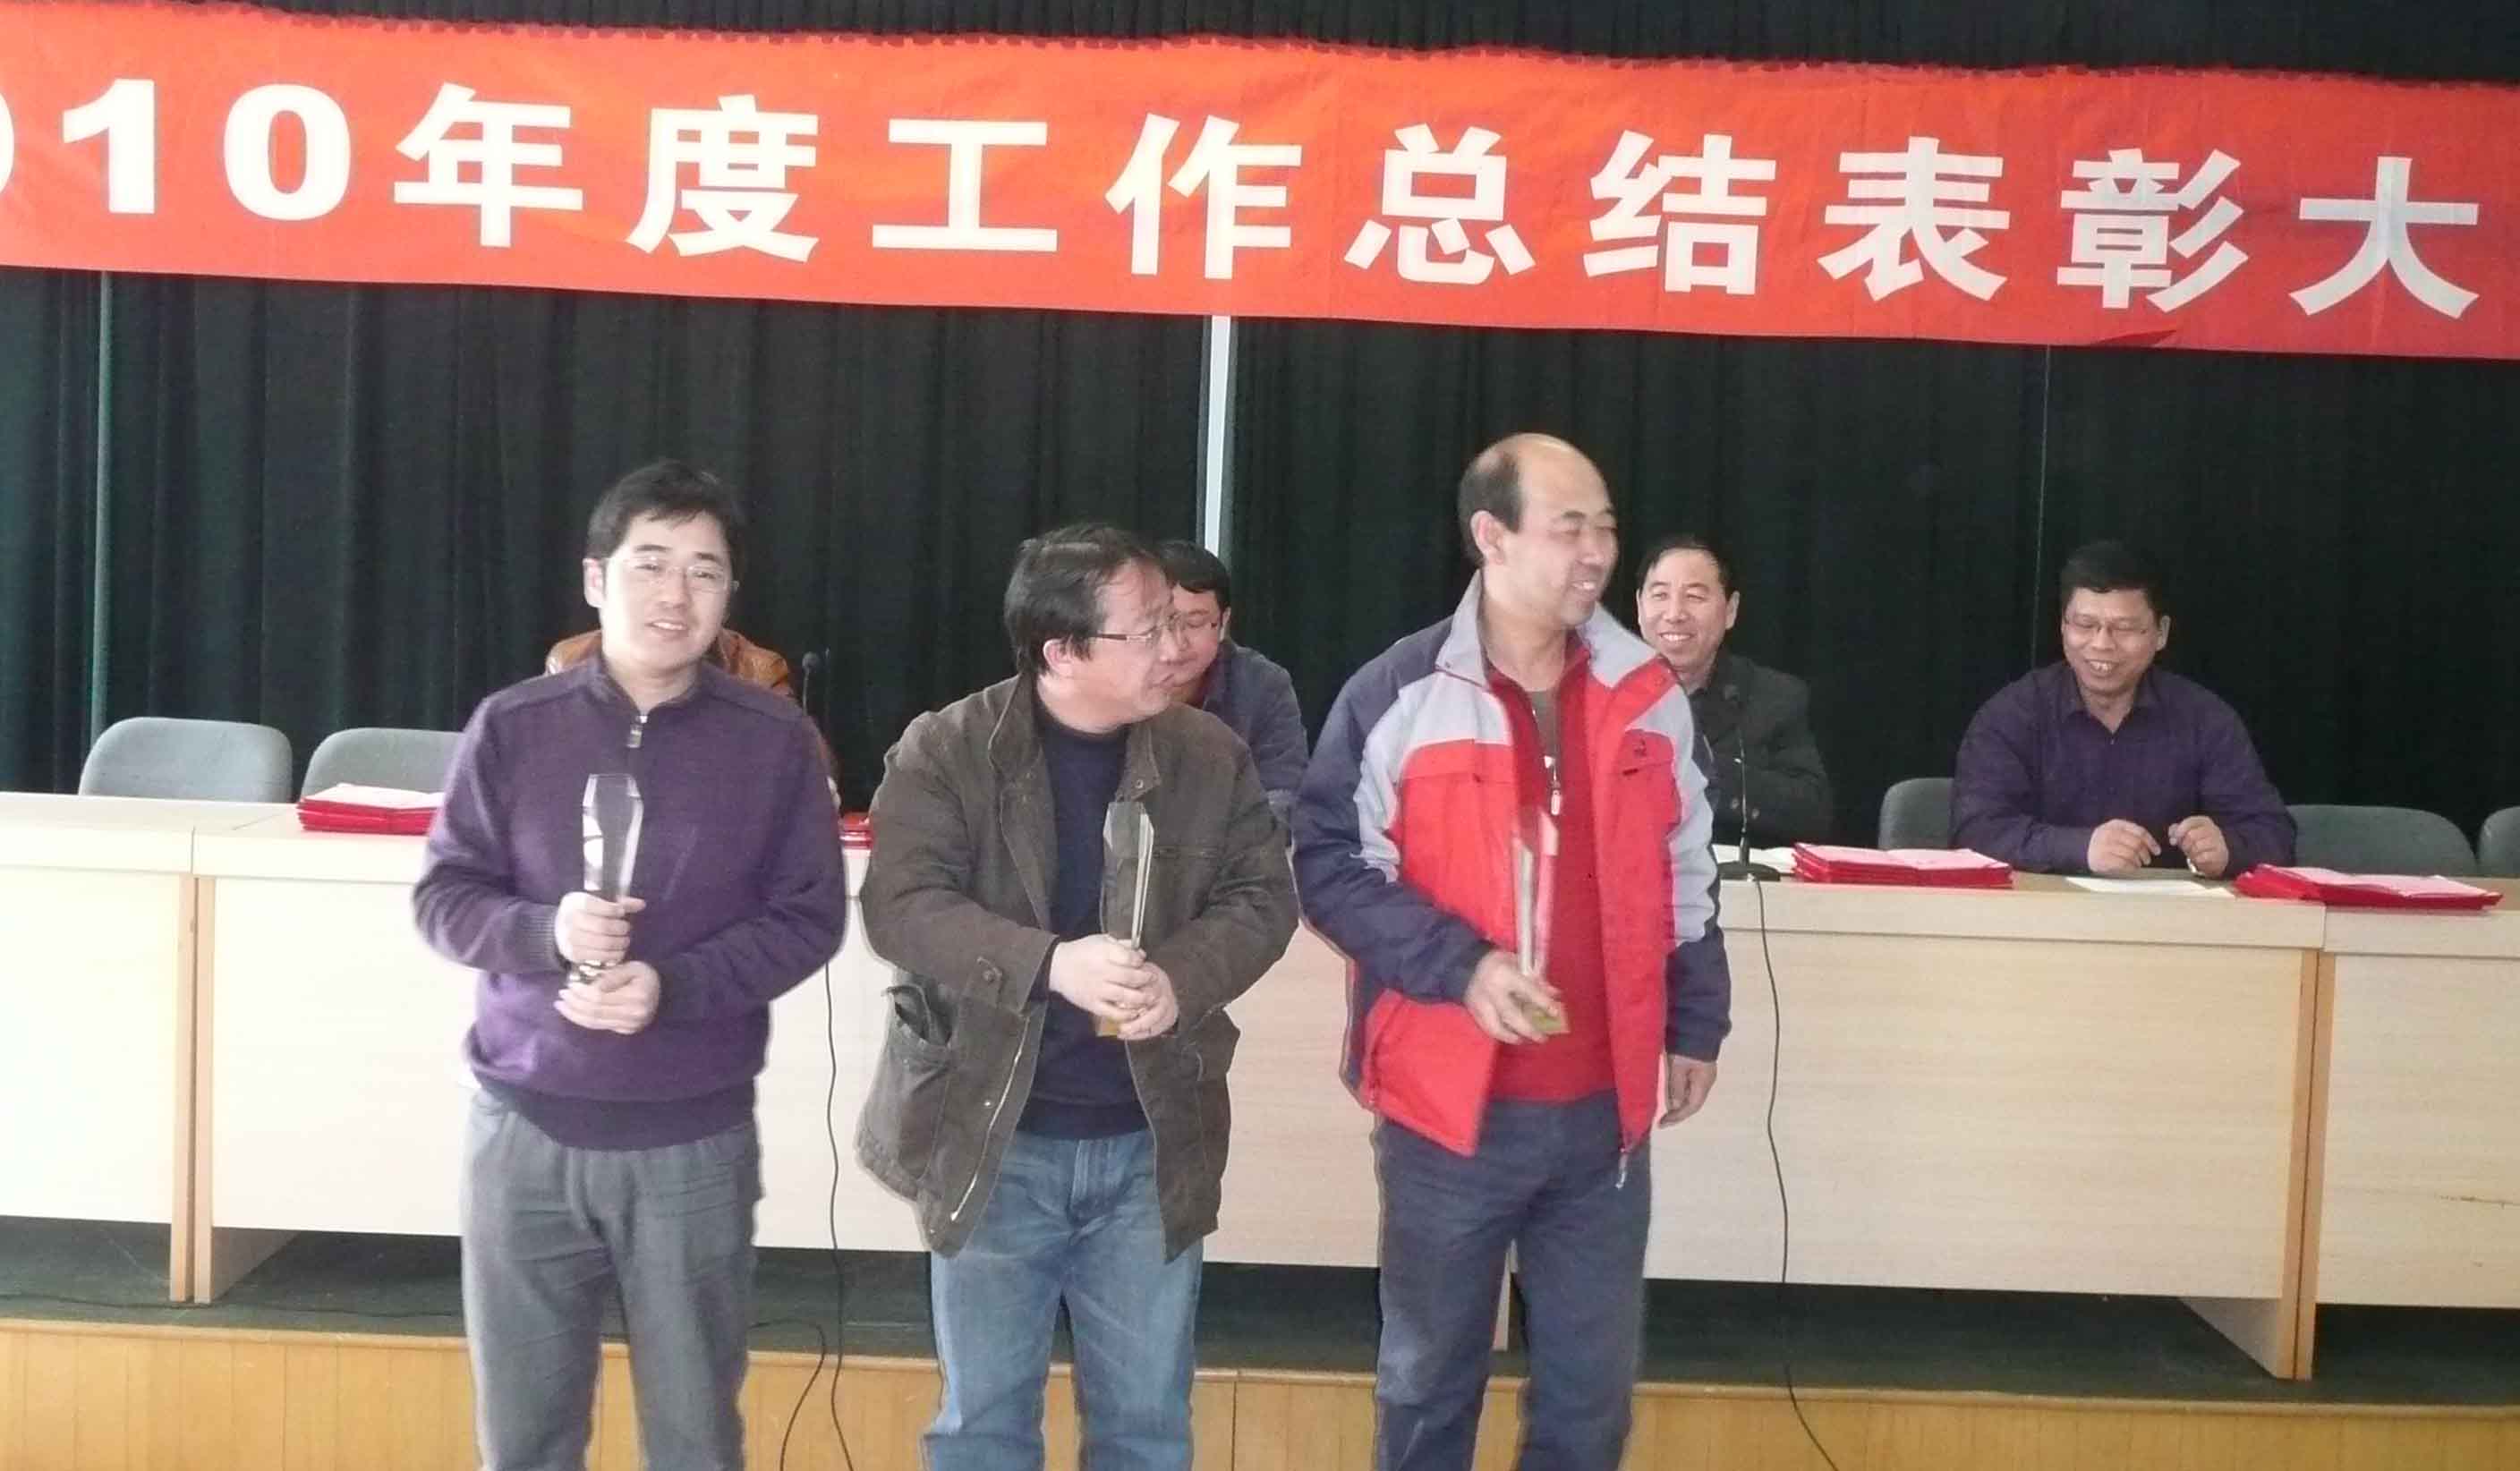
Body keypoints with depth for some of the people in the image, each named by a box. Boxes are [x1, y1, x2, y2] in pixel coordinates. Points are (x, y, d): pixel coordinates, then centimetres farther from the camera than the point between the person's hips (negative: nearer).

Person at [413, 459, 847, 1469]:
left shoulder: (774, 740, -4)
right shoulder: (513, 726, -3)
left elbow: (808, 918, -2)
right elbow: (442, 897, 1)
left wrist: (674, 987, -18)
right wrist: (546, 932, -20)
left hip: (694, 1141, -1)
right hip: (524, 1130, 1)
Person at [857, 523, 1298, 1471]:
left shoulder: (1210, 756, 0)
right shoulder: (946, 750, -8)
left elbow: (1263, 896, 0)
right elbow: (900, 905, -16)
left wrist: (1182, 977, -20)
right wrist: (1050, 965, -29)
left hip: (1151, 1143, 2)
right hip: (994, 1139, -2)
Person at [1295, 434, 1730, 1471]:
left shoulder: (1645, 696, 5)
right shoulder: (1400, 695, -9)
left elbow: (1684, 877, 15)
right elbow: (1329, 865, -8)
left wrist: (1695, 1022, 14)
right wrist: (1460, 966, -19)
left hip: (1602, 1107, 4)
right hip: (1449, 1102, -3)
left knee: (1593, 1385, 13)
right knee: (1428, 1380, 13)